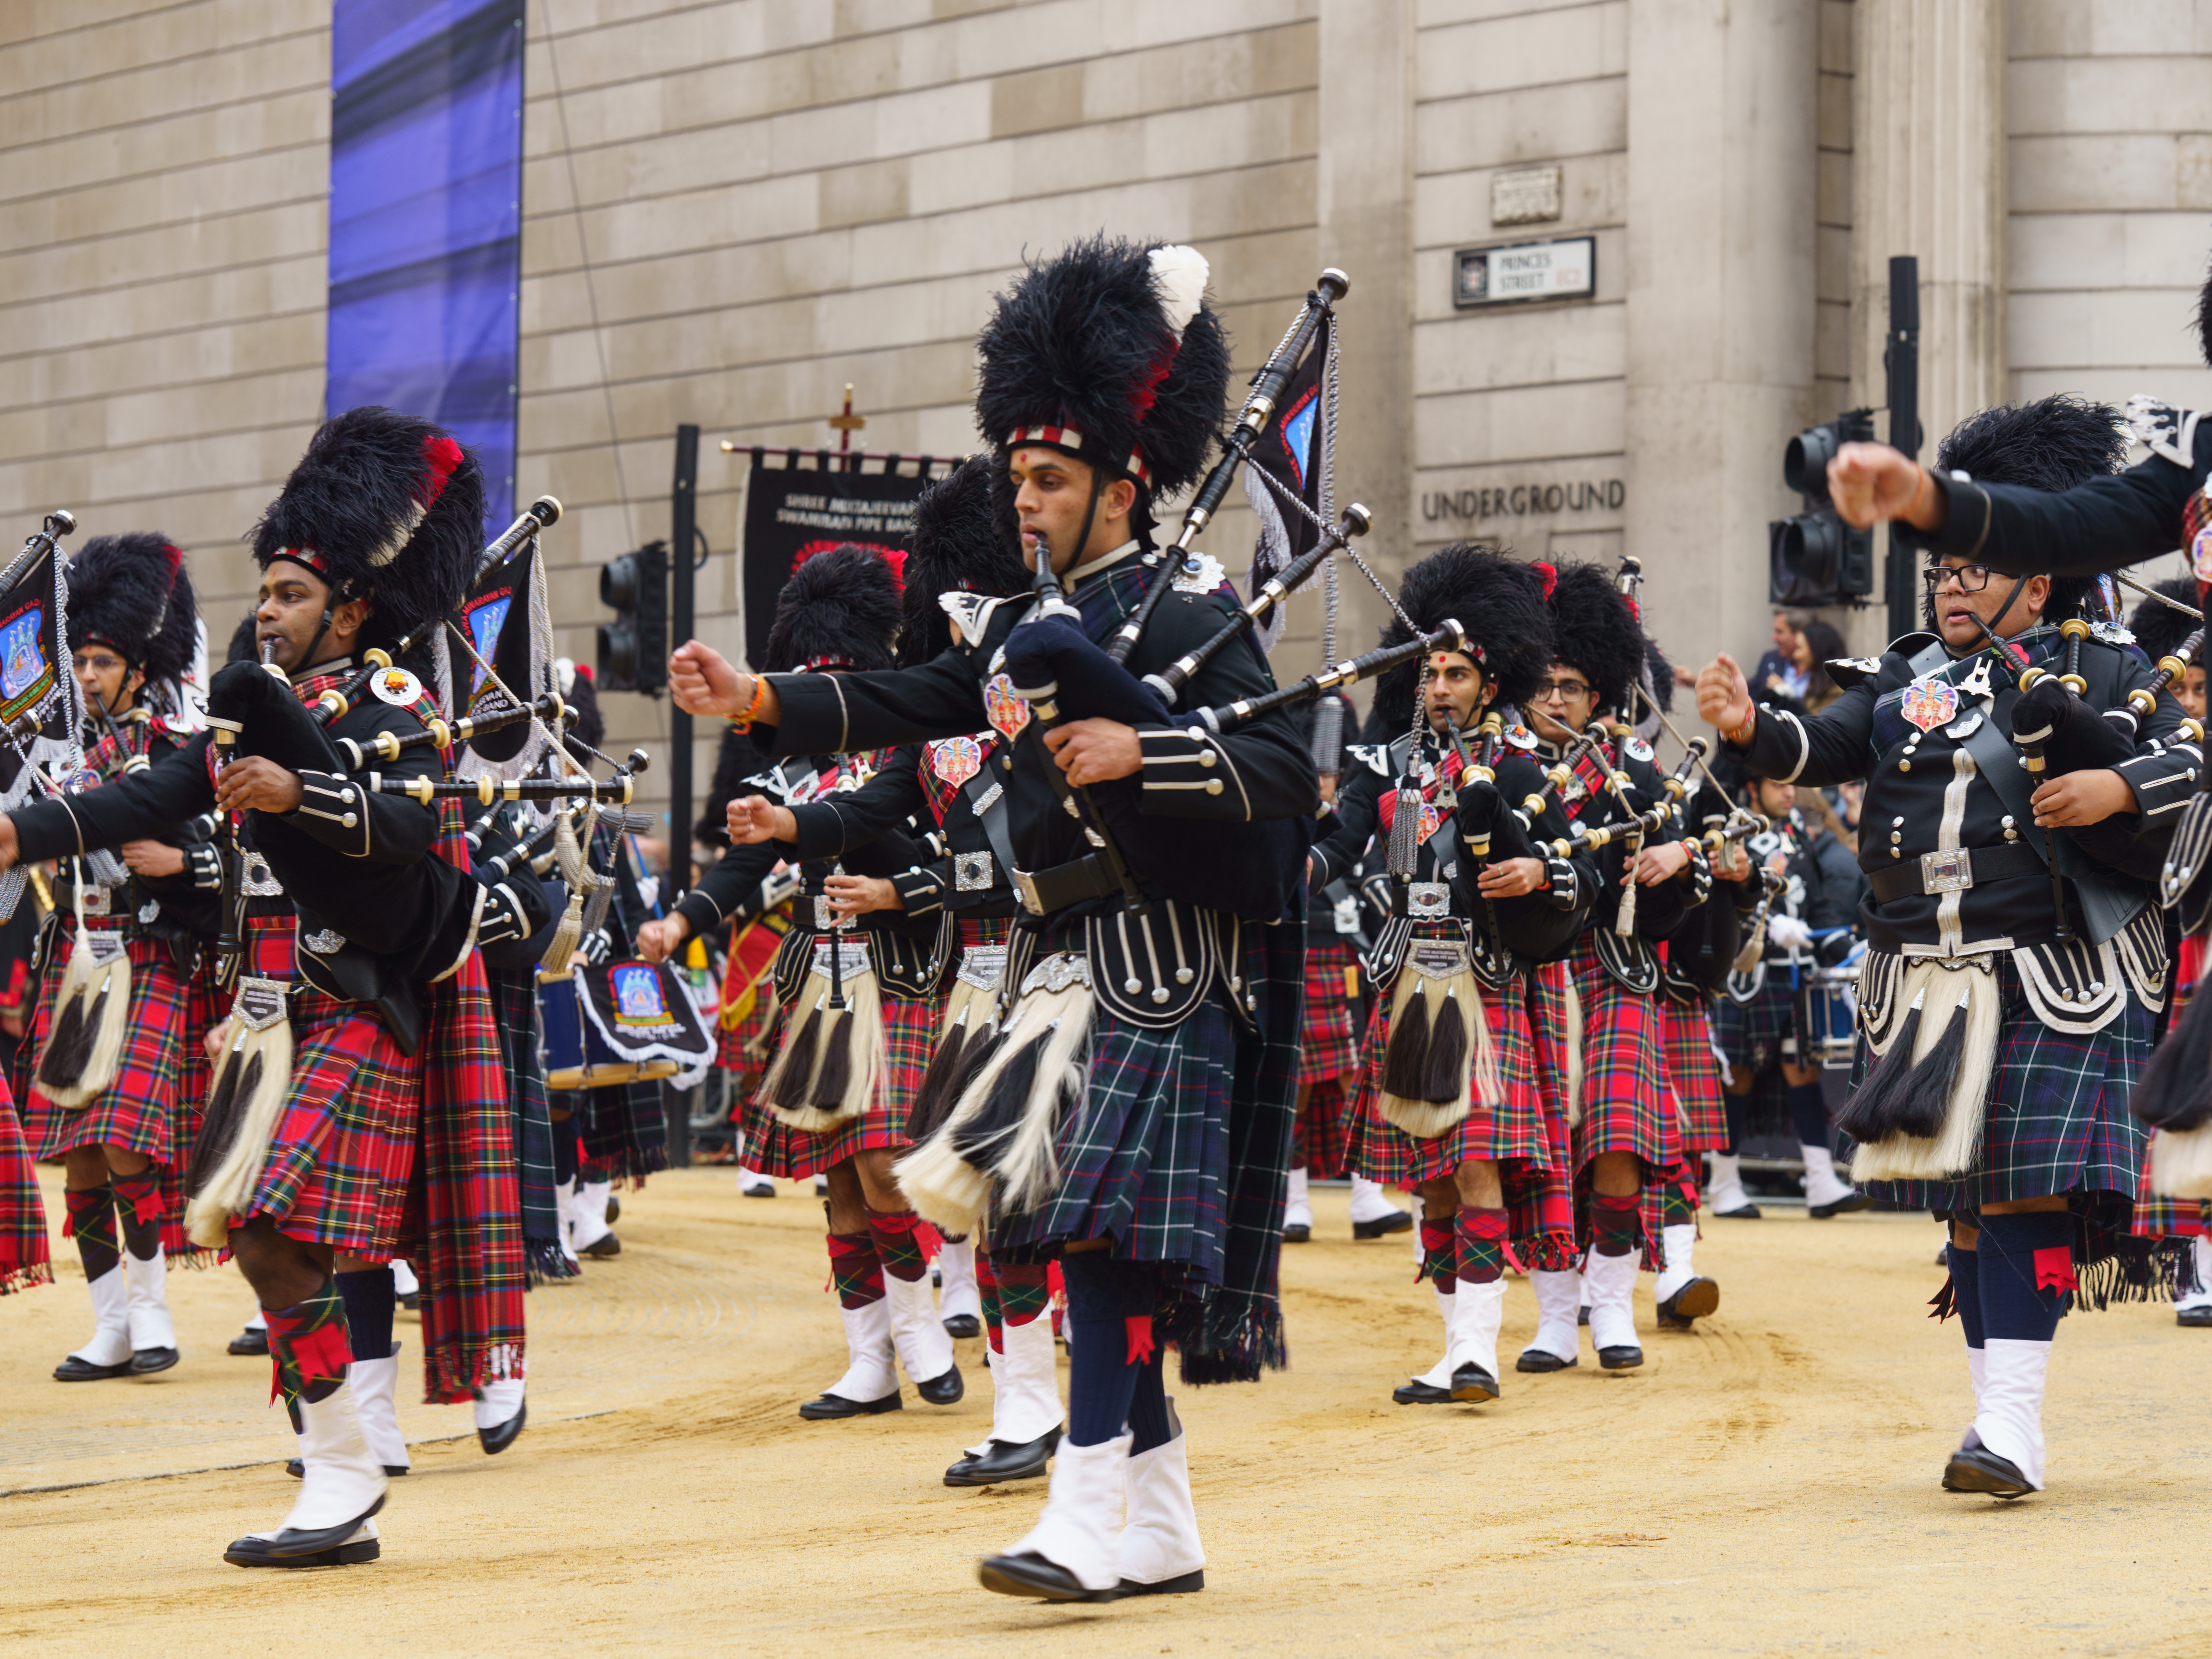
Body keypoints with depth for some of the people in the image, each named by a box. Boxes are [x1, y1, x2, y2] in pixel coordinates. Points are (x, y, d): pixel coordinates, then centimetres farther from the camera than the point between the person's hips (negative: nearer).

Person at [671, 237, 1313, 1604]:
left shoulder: (1191, 611, -6)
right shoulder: (1023, 629, 17)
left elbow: (1287, 770, -14)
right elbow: (896, 706, 8)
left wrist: (1143, 750, -27)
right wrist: (752, 698, -6)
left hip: (1157, 968, -8)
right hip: (1063, 964, 8)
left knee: (1109, 1227, -14)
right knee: (1096, 1240, 8)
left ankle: (1087, 1520, -17)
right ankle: (1165, 1530, 15)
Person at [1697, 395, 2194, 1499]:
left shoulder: (2103, 674, 4)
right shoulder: (1903, 681, 15)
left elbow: (2194, 753, 0)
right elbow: (1821, 749, 3)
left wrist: (2120, 787, -17)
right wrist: (1748, 726, -16)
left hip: (2053, 986, -4)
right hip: (1922, 985, 4)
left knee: (2024, 1191, -11)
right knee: (1966, 1197, 8)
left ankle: (2013, 1423, -14)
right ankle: (1995, 1406, 16)